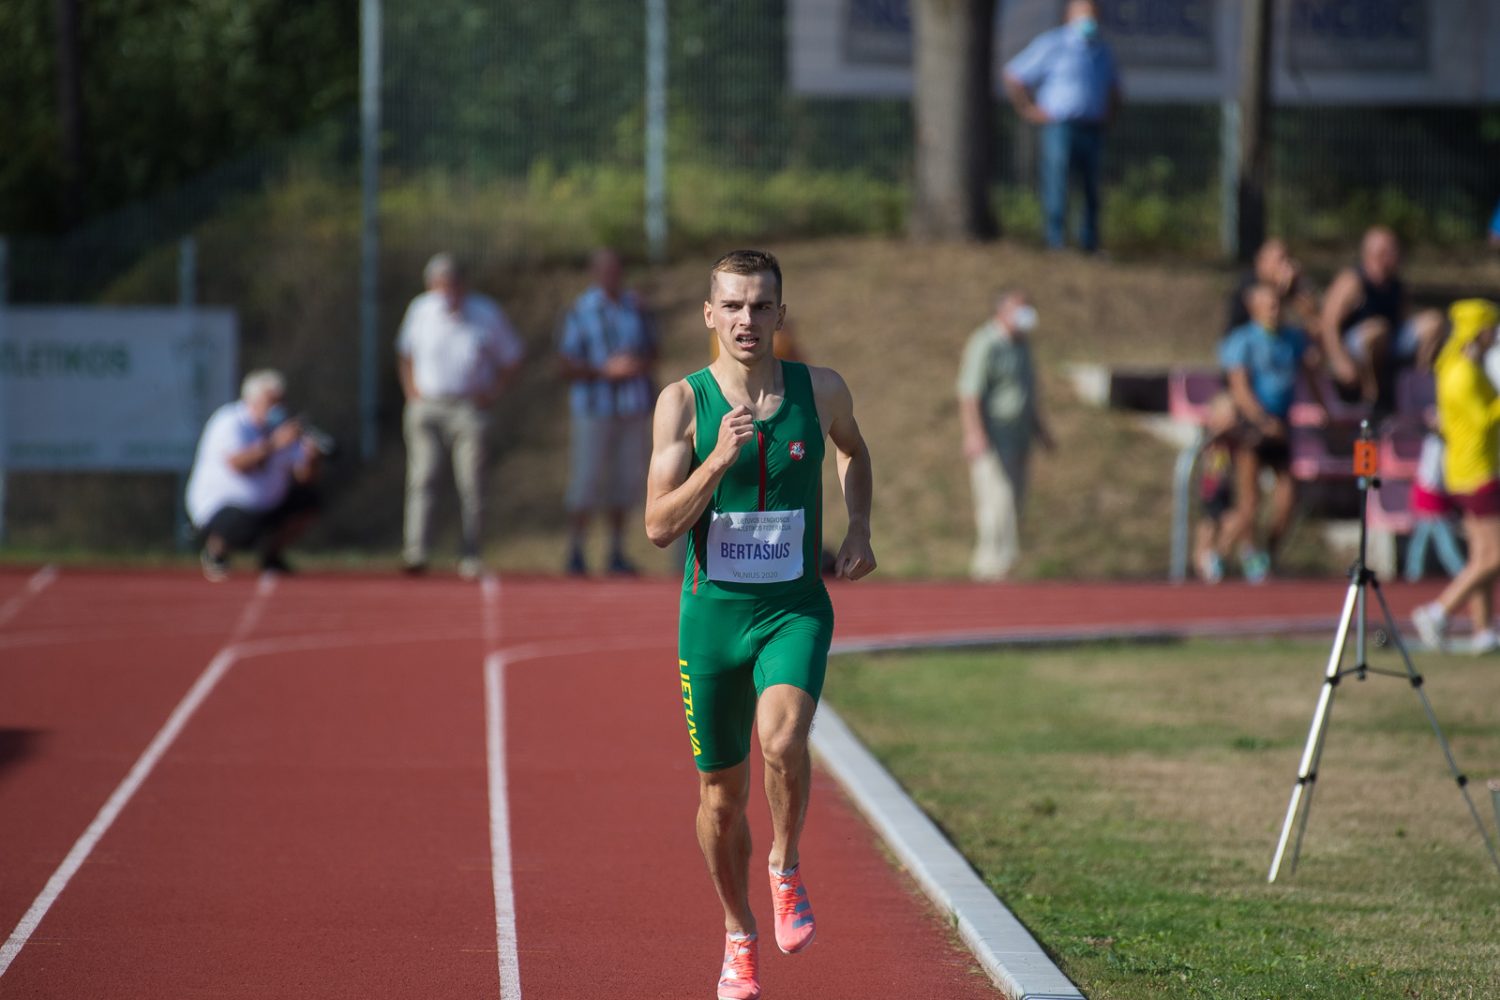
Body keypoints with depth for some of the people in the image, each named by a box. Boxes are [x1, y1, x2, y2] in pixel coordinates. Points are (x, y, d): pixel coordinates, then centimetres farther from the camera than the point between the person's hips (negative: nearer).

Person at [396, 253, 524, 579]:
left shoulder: (487, 314, -1)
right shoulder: (421, 309, 6)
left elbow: (511, 358, 10)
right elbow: (405, 354, 21)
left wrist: (492, 392, -1)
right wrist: (412, 391, 9)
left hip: (468, 409, -1)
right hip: (427, 407, 1)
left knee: (471, 484, -4)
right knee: (422, 479, -10)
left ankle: (471, 558, 1)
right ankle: (416, 551, -17)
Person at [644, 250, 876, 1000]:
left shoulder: (820, 391, -1)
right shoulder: (684, 402, -6)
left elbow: (853, 451, 23)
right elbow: (659, 527, -11)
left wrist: (859, 530, 7)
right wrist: (719, 460, -24)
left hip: (795, 610, 0)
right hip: (712, 614, 0)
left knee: (782, 739, -29)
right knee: (722, 791, 10)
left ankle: (786, 869, -2)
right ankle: (739, 937, 32)